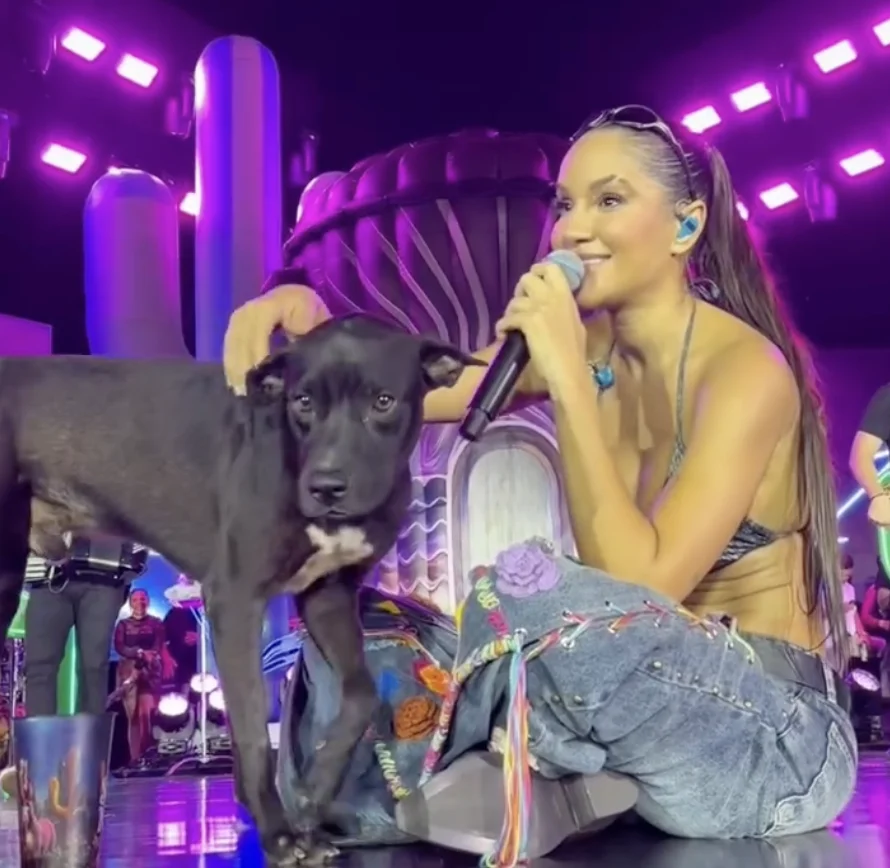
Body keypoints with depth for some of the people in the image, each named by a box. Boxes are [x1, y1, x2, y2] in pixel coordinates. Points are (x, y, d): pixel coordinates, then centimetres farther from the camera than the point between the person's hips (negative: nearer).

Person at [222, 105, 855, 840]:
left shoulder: (746, 370, -19)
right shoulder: (586, 343, 2)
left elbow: (640, 585, -27)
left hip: (777, 736, -6)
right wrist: (304, 312, -19)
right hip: (660, 698, 6)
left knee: (531, 590, -32)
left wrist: (570, 384, -27)